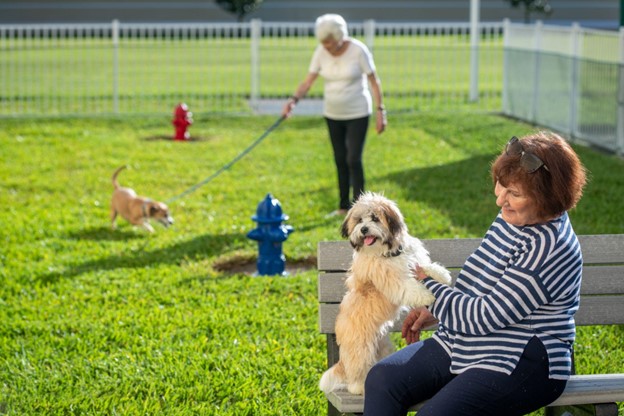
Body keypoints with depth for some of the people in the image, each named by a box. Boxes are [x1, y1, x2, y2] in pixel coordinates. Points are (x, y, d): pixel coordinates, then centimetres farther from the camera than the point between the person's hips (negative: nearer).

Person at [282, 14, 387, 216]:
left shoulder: (358, 50, -17)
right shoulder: (321, 52, -6)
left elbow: (374, 81, -11)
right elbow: (308, 82, -7)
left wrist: (380, 110, -13)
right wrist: (294, 100, -25)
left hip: (357, 114, -5)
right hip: (333, 114, 5)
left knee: (353, 160, -10)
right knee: (340, 160, 11)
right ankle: (344, 206, 22)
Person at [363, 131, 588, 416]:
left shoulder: (549, 248, -23)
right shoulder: (512, 218, 7)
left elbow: (484, 317, -21)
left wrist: (426, 285, -8)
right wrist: (436, 311, 11)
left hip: (522, 367, -9)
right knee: (382, 378, -10)